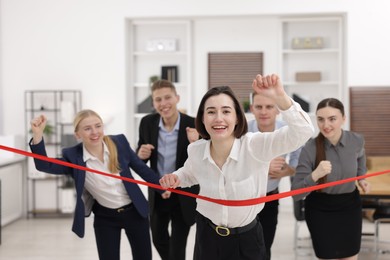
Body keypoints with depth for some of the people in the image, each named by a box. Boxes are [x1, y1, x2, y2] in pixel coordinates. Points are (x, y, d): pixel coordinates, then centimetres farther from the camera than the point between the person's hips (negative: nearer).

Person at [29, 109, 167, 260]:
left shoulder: (119, 142, -14)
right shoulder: (73, 156, -17)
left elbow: (141, 168, 0)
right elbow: (44, 166, -31)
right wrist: (37, 135, -45)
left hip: (134, 211, 1)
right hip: (105, 218, -1)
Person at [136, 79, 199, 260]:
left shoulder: (194, 125, -20)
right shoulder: (147, 123, -9)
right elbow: (141, 155, 4)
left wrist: (197, 144, -37)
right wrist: (140, 154, -19)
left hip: (184, 196, -4)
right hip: (157, 194, 4)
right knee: (159, 240, 25)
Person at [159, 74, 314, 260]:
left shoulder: (255, 146, -23)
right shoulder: (195, 150, -11)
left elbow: (303, 132, -37)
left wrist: (279, 96, -52)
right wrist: (174, 178, -9)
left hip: (245, 240, -2)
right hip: (207, 237, 3)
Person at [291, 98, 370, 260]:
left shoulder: (356, 141, -13)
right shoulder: (310, 149, -24)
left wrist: (361, 178, 6)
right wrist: (314, 175, -42)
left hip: (350, 205, 3)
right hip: (320, 209, -3)